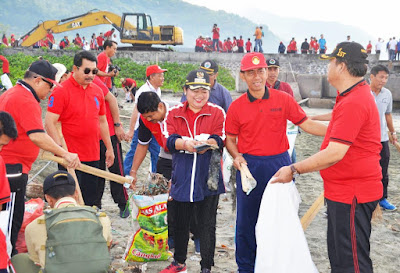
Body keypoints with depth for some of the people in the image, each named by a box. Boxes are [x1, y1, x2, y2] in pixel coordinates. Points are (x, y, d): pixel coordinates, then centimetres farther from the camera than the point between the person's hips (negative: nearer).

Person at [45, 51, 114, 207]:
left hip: (93, 156, 6)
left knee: (90, 201, 13)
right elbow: (49, 123, -14)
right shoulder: (61, 91, -9)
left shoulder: (97, 91, 11)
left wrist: (109, 148, 19)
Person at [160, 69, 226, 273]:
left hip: (208, 177, -2)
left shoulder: (217, 113, 1)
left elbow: (220, 140, -9)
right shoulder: (174, 113, 6)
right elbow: (168, 141, -5)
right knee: (179, 222, 16)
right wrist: (185, 144, -26)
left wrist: (205, 143, -30)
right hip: (182, 177, 3)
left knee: (207, 224, 3)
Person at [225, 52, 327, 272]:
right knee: (246, 220, 8)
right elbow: (230, 138, 8)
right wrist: (236, 156, -11)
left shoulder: (283, 99, -1)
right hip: (249, 166, 0)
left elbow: (306, 124, -1)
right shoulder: (236, 107, 0)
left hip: (279, 163, 0)